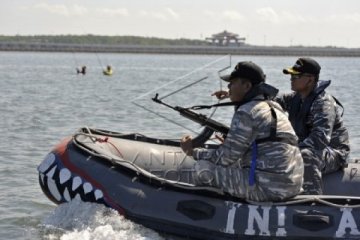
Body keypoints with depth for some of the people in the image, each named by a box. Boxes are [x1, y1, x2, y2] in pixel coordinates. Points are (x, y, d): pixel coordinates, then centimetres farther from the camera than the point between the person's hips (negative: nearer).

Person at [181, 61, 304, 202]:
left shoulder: (246, 112, -10)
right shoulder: (273, 107, 17)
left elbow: (226, 158, -10)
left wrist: (193, 152, 2)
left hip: (268, 187, -10)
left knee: (202, 169, -5)